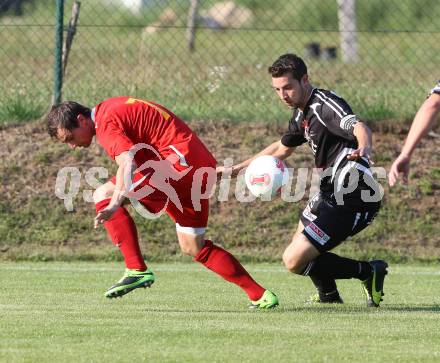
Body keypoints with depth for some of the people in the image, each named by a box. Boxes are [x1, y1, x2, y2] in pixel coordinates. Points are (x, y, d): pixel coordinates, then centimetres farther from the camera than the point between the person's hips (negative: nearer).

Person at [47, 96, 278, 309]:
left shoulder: (106, 123, -11)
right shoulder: (112, 108, 19)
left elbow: (127, 163, -28)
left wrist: (114, 203, -40)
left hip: (180, 160, -10)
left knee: (103, 195, -12)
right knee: (193, 247, 17)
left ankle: (137, 270, -16)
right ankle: (259, 295, 17)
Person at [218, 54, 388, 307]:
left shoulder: (325, 105, -19)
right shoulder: (302, 113, 11)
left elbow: (359, 127, -38)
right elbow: (281, 148, 29)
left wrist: (364, 149, -61)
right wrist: (236, 169, 31)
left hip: (350, 201, -10)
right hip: (331, 193, 10)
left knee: (294, 260, -14)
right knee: (300, 240, 32)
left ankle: (369, 272, -4)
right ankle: (328, 294, 50)